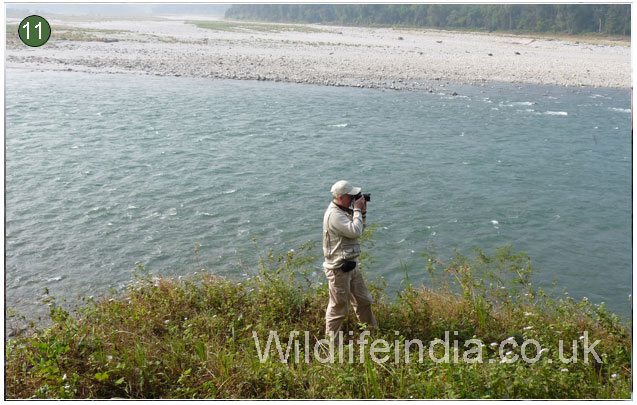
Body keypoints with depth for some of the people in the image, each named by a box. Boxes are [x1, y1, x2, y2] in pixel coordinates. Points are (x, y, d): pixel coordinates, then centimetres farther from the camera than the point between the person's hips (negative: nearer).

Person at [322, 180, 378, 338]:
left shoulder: (344, 211, 11)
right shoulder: (334, 214, -21)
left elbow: (359, 230, 20)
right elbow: (355, 231, -27)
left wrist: (362, 212, 6)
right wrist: (357, 210, -16)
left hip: (351, 265, 10)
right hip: (339, 269, -10)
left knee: (364, 301, 20)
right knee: (339, 307, 2)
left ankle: (373, 332, 37)